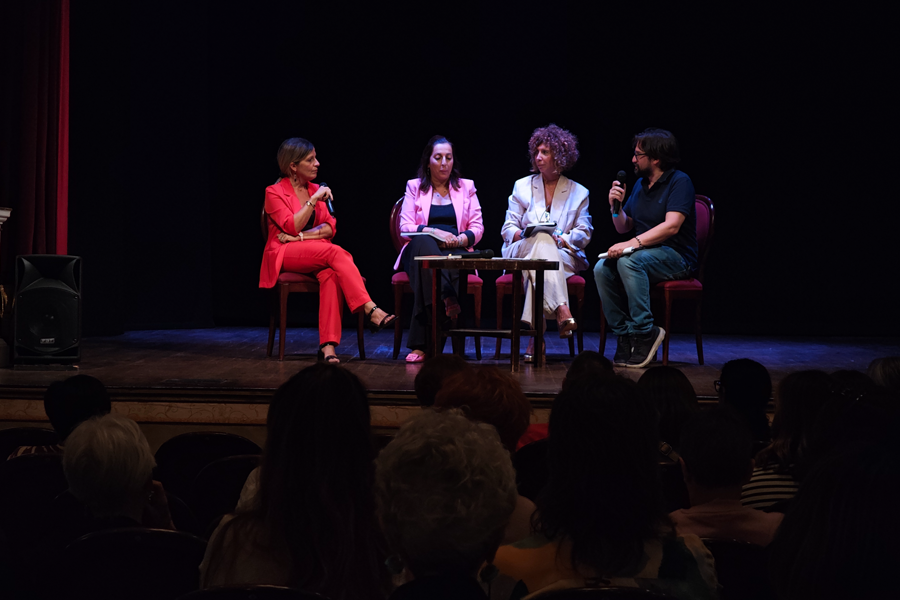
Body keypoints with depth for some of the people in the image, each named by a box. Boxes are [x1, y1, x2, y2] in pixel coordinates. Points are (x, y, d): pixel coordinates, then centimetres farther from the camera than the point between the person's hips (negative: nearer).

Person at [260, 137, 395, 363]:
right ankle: (371, 310, -43)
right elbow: (292, 227, -16)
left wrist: (301, 236, -11)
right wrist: (314, 200, -19)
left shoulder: (315, 190, 16)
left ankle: (328, 345, -44)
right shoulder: (274, 192, -1)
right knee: (335, 252, -33)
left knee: (331, 273, -34)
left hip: (314, 254, 4)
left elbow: (330, 227, 4)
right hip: (284, 254, -4)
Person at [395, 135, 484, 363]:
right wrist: (433, 232, -15)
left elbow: (477, 227, 11)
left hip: (455, 251, 1)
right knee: (423, 243, -41)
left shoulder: (466, 187, 19)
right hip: (422, 250, 0)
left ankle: (420, 345, -44)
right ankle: (449, 301, -53)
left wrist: (462, 238, -13)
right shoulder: (414, 187, 16)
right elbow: (405, 227, 3)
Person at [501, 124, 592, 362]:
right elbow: (508, 228, 11)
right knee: (542, 238, -38)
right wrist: (525, 235, -13)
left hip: (563, 257, 0)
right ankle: (562, 312, -56)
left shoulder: (579, 193, 14)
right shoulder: (522, 186, 16)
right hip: (521, 255, 0)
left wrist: (560, 239, -13)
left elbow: (584, 234, 8)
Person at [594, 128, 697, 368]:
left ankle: (644, 330, -29)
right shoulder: (640, 185, 15)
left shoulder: (680, 182, -9)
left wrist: (632, 243, -30)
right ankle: (623, 333, -16)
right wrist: (615, 206, -2)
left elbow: (671, 226, -23)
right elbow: (624, 227, 19)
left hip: (676, 258, -7)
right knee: (602, 268, -20)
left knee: (628, 261, -35)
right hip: (645, 255, 7)